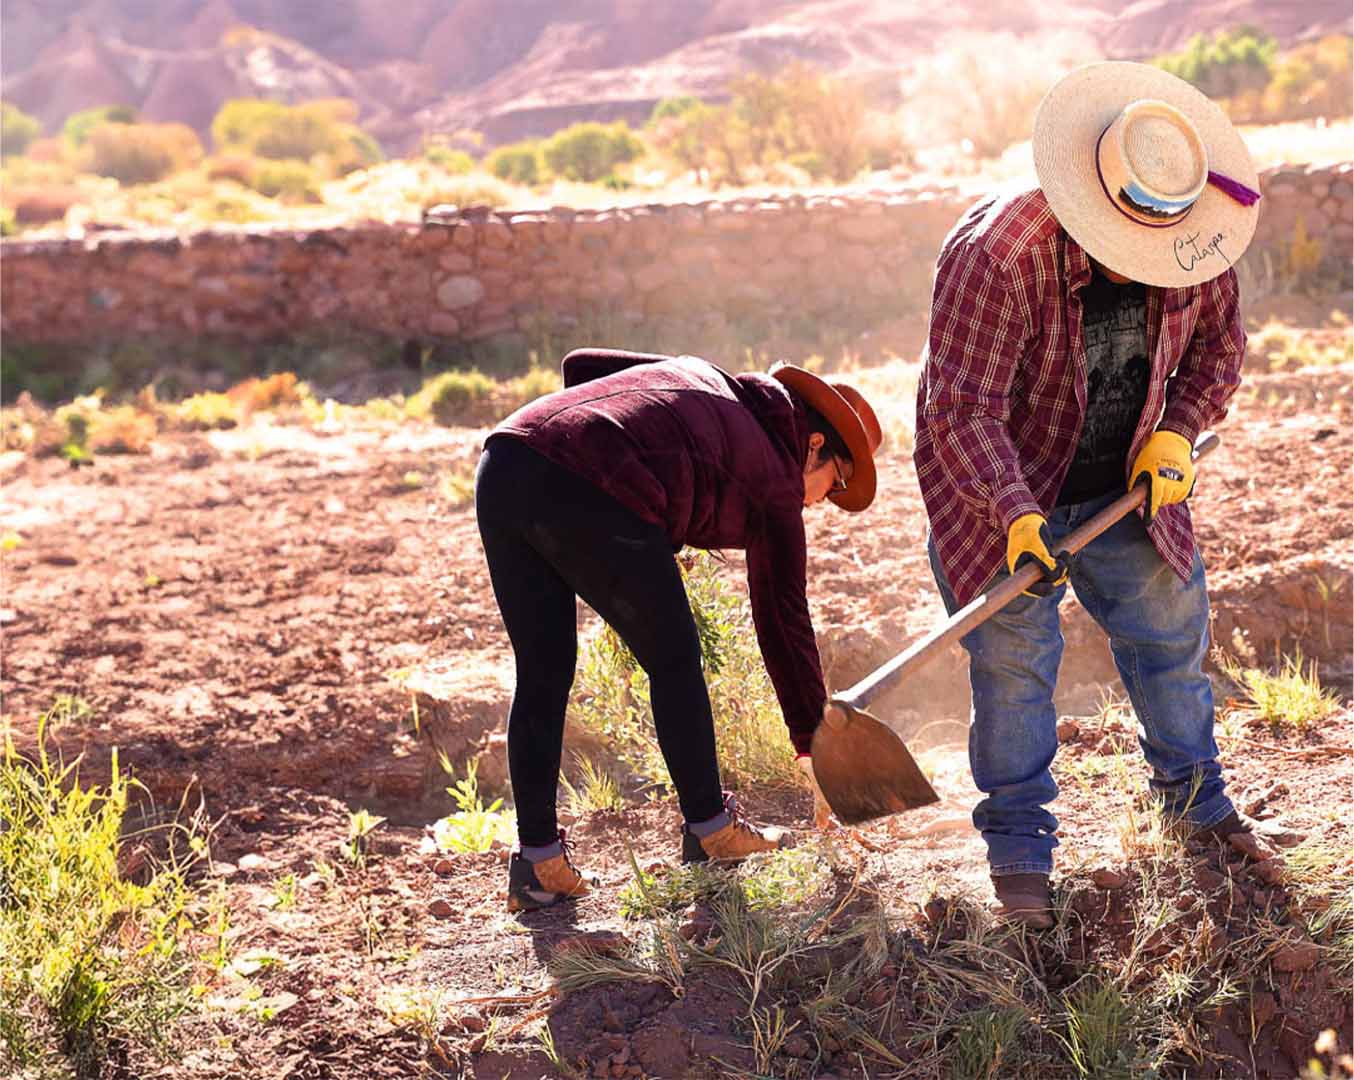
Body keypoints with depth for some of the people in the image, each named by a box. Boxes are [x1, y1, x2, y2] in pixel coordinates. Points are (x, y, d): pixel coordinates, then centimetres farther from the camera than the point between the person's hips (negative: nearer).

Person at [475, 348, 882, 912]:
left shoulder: (695, 375, 32)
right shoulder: (775, 474, 16)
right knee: (672, 661, 15)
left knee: (541, 675, 15)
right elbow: (785, 623, 19)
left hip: (502, 468, 7)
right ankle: (710, 829, 27)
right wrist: (815, 750, 27)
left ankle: (538, 864, 16)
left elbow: (579, 363, 26)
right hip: (593, 499, -7)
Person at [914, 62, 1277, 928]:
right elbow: (963, 410, -31)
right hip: (1000, 490, -5)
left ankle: (1200, 805, 32)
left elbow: (1218, 343, 6)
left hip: (1124, 487, 5)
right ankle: (1019, 849, 8)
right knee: (1013, 657, -6)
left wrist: (1175, 432, -10)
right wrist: (1017, 518, -40)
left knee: (1172, 628, 11)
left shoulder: (1193, 249, -12)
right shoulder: (995, 255, -31)